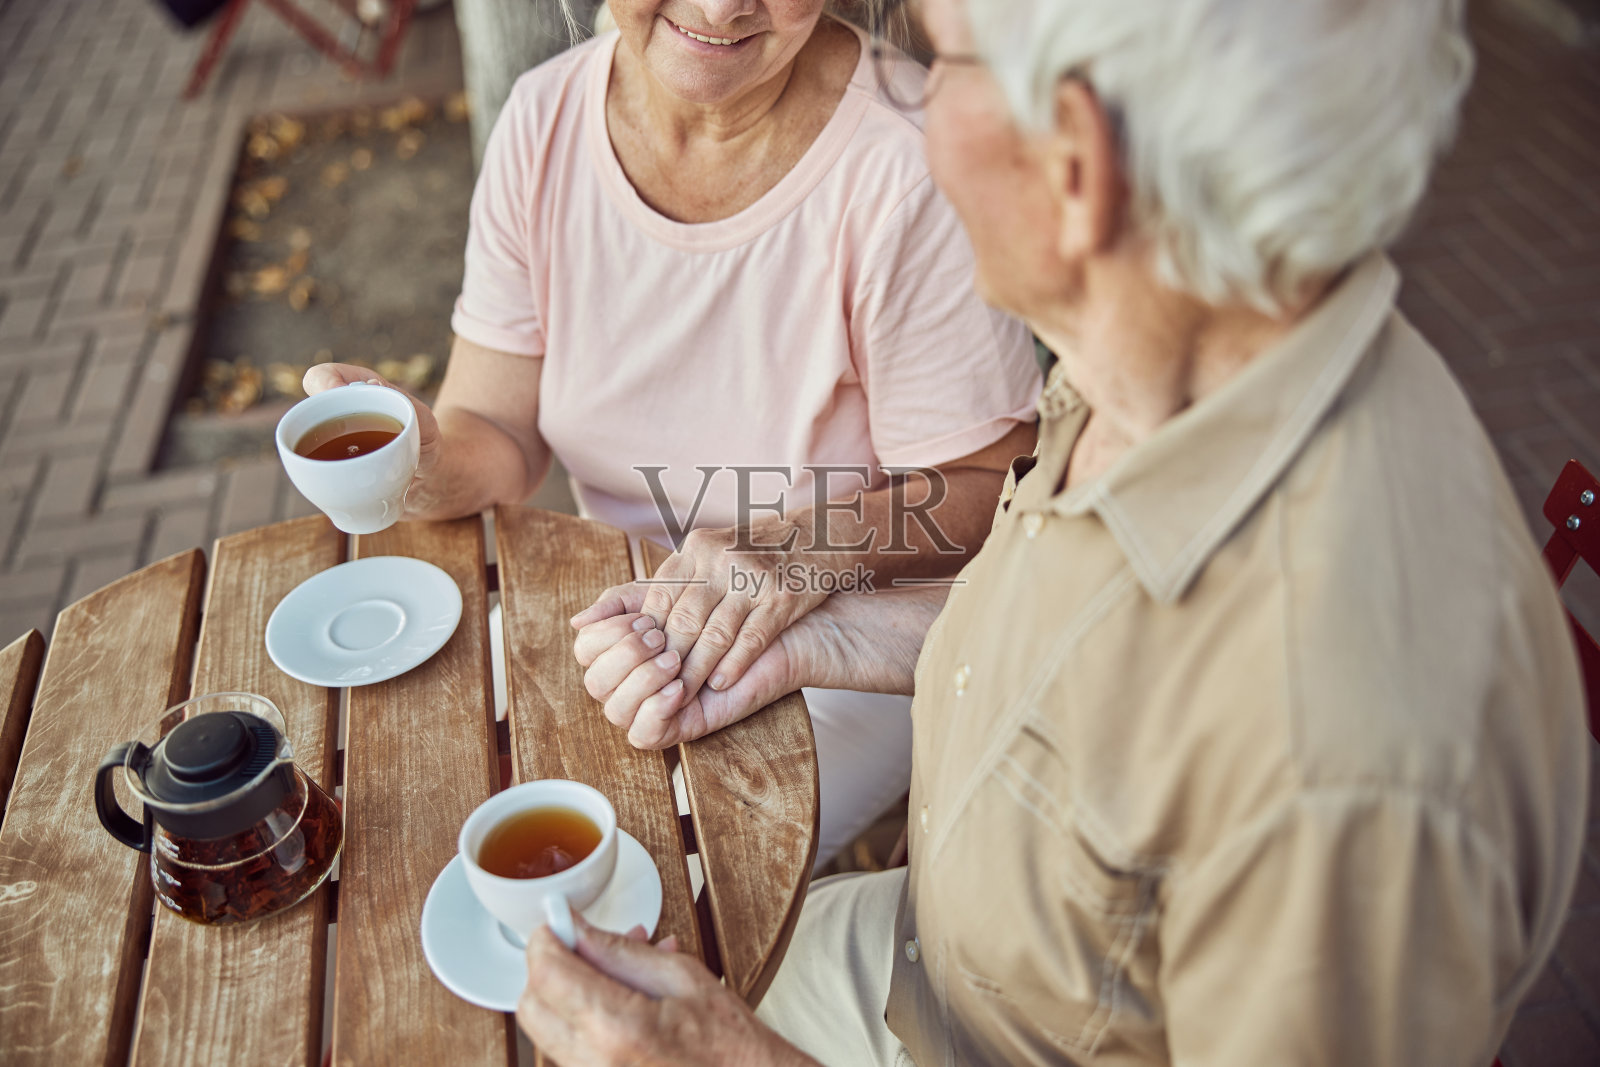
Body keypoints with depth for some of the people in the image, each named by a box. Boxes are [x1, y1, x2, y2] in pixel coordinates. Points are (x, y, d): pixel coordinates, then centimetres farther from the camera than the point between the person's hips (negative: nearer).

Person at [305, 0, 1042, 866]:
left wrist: (805, 545, -38)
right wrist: (428, 461, -29)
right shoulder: (543, 118, -8)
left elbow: (987, 488, -19)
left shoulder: (908, 167, -25)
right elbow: (494, 431, -5)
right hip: (626, 594, 5)